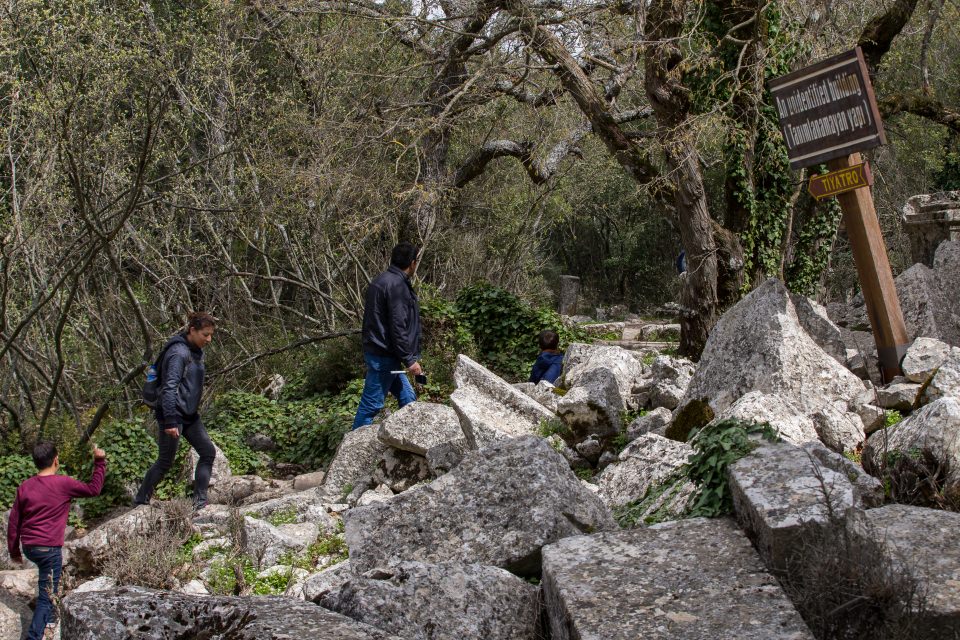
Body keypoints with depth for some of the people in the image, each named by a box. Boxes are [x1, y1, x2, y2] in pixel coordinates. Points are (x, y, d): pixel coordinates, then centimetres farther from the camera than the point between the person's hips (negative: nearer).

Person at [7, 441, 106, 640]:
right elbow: (93, 489, 2)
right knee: (46, 597, -2)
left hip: (28, 547, 6)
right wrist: (100, 461, 11)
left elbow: (13, 523, 6)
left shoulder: (24, 487, 2)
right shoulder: (63, 484, -12)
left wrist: (14, 551, 17)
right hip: (49, 549, -6)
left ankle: (48, 613, 43)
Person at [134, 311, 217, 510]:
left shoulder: (196, 352, 10)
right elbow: (169, 387, -25)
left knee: (208, 452, 5)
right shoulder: (179, 352, -19)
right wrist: (170, 421, -29)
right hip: (174, 414, -9)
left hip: (190, 415, 9)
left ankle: (200, 500, 10)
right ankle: (141, 502, 16)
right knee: (165, 462, 0)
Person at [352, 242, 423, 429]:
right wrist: (409, 359, -17)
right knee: (371, 404, -3)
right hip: (383, 357, -11)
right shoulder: (397, 285, -18)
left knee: (407, 398, 14)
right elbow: (398, 327, -22)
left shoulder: (381, 281, 14)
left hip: (378, 352, 11)